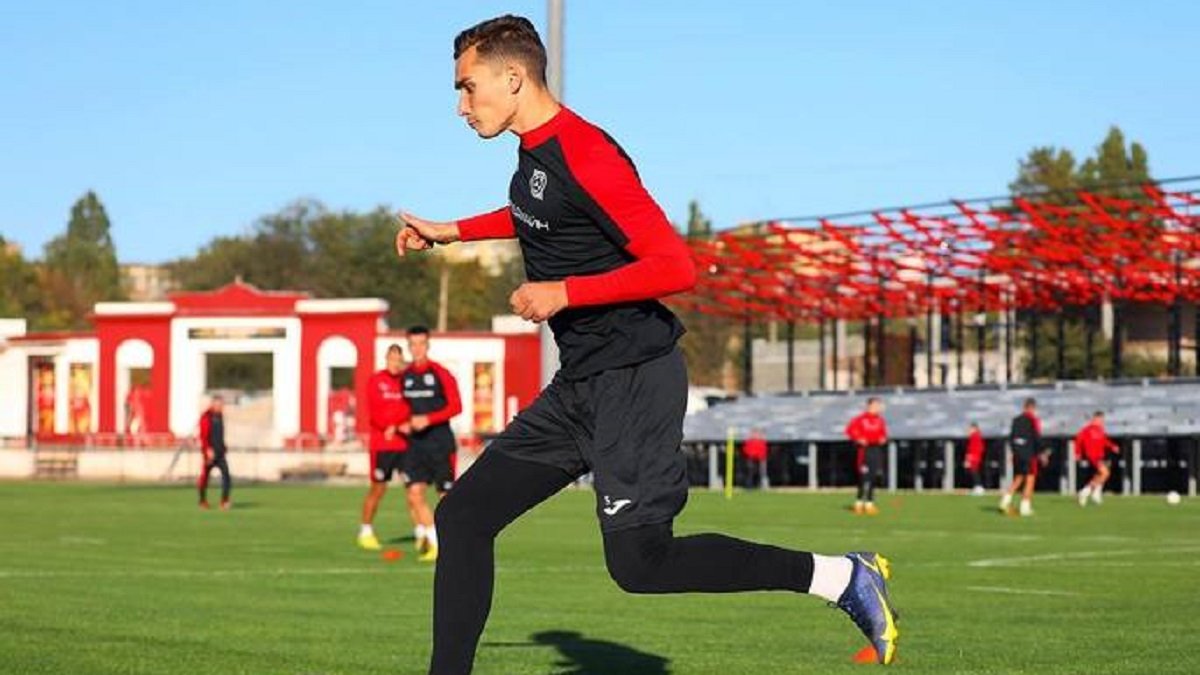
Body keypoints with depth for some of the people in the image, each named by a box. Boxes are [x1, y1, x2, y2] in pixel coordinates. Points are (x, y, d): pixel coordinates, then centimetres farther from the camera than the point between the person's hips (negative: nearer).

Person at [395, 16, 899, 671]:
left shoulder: (584, 156, -19)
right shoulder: (534, 154, 11)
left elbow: (675, 266, -25)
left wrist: (563, 293, -22)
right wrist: (450, 231, 31)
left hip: (634, 381, -9)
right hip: (580, 384, 9)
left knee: (639, 563, -8)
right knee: (464, 516, 5)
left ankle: (842, 576, 1)